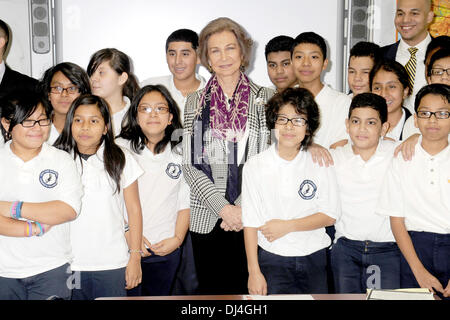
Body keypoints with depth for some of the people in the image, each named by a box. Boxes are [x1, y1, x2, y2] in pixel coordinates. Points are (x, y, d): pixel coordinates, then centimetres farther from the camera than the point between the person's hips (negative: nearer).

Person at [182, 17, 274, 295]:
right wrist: (224, 208, -9)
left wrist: (243, 208, -10)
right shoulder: (195, 102, 8)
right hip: (207, 219, 1)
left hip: (253, 218, -1)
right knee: (211, 292, 8)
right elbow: (190, 164, 2)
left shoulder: (266, 98, 4)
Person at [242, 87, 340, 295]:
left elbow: (330, 215, -2)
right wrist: (254, 272, -6)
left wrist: (287, 226, -13)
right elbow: (250, 223, -3)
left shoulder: (320, 163, 0)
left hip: (314, 259, 1)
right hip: (273, 260, -1)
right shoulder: (254, 166, -3)